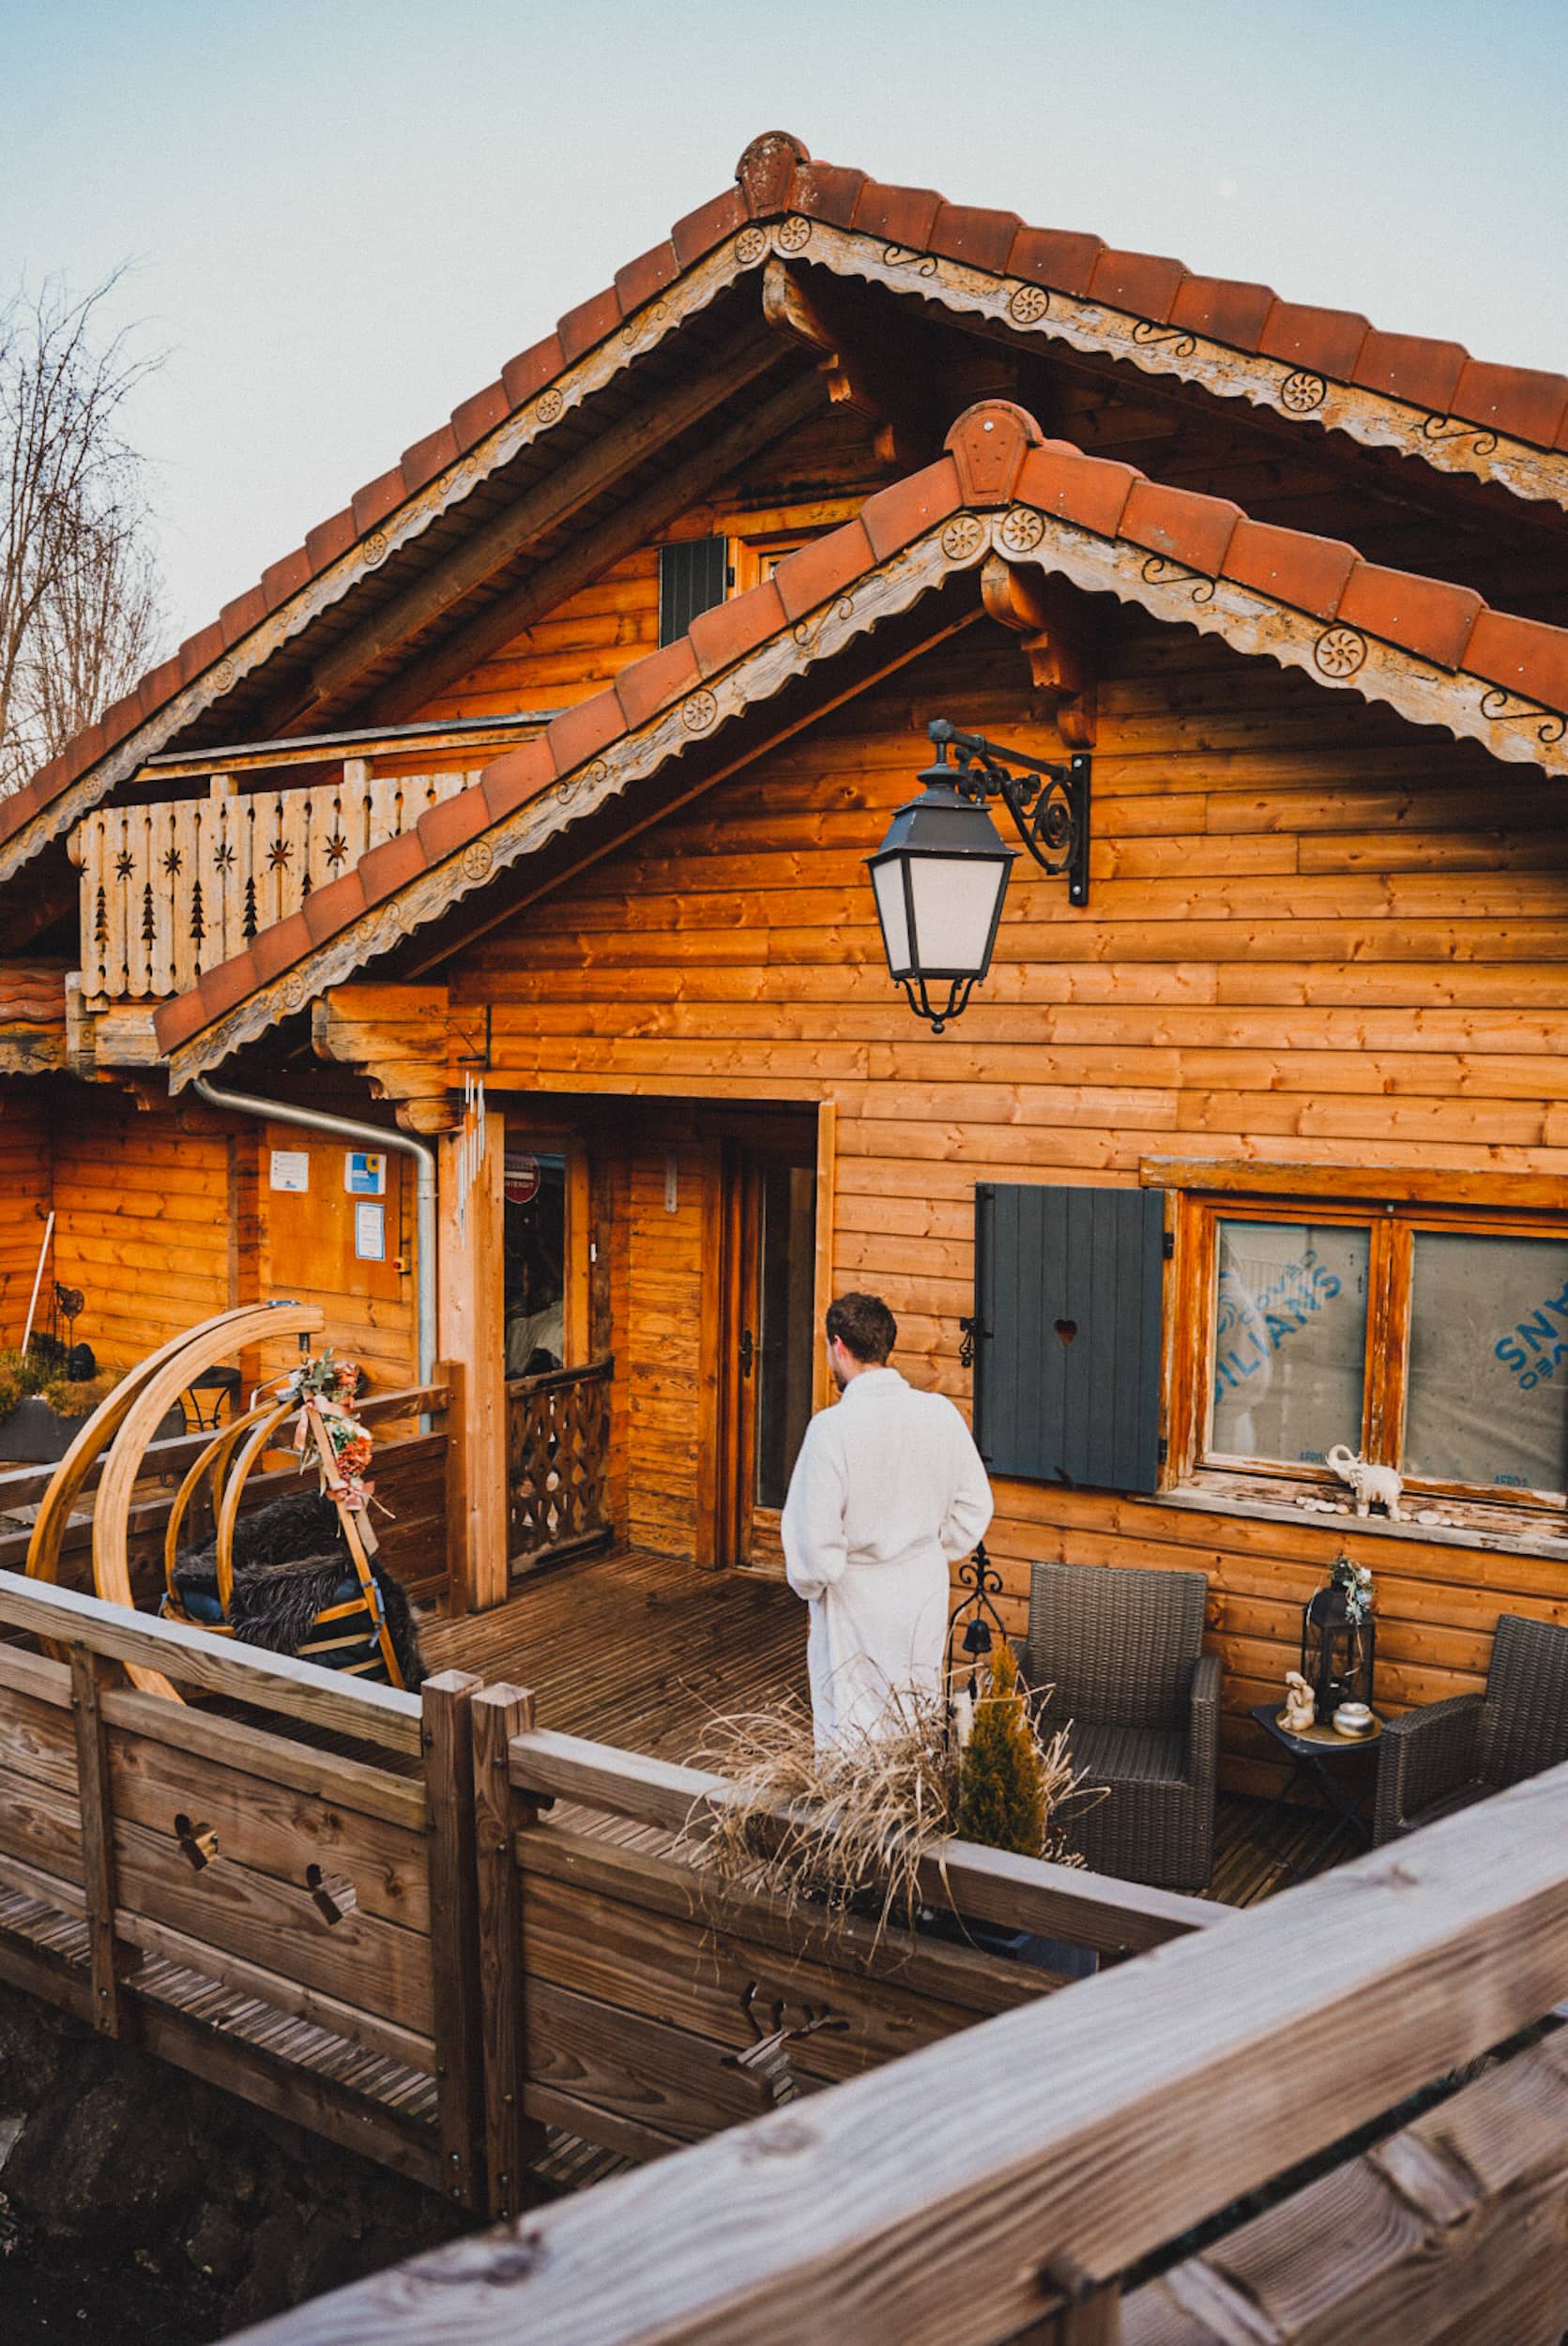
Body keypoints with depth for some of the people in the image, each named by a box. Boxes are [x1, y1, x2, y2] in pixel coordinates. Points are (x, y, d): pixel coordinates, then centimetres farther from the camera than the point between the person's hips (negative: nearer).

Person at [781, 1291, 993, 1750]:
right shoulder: (941, 1414, -5)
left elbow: (815, 1539, -19)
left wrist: (808, 1584, 0)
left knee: (851, 1741, 8)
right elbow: (975, 1506, 5)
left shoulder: (833, 1427, -21)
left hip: (856, 1603, -5)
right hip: (926, 1596, 5)